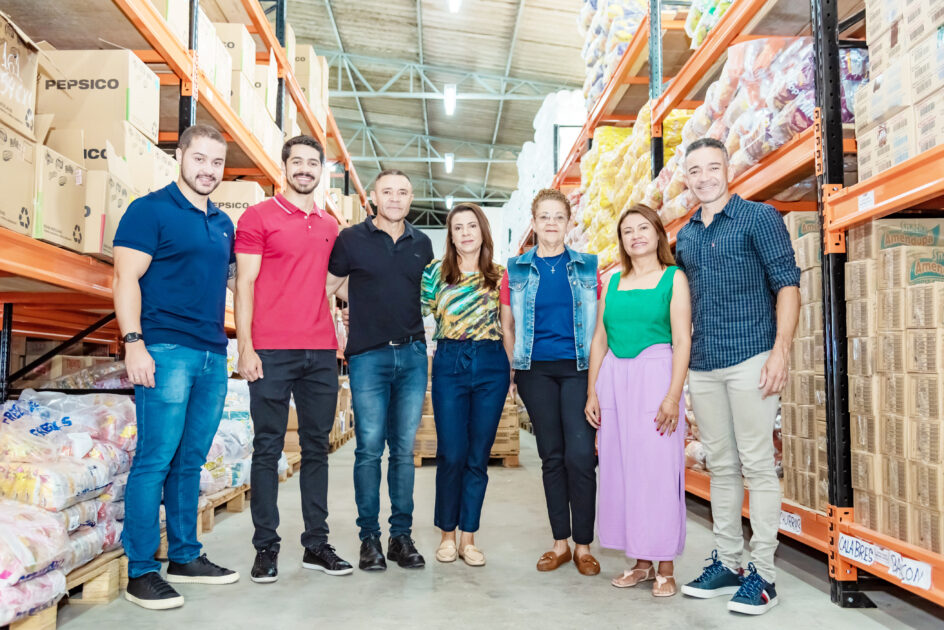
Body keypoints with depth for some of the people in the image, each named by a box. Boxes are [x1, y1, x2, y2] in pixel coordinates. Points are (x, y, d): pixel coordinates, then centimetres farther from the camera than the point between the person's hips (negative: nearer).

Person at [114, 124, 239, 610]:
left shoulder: (223, 224, 18)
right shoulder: (151, 210, -2)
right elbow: (126, 279, -8)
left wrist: (227, 346, 17)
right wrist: (134, 343, -16)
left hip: (213, 356, 7)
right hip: (167, 351, -6)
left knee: (190, 461, 12)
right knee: (155, 460, -4)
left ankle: (184, 556, 23)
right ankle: (141, 571, 6)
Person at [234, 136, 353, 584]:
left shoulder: (330, 226, 16)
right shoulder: (258, 217, 2)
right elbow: (245, 284, -3)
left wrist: (337, 335, 11)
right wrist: (245, 347, -11)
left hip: (321, 352, 5)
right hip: (271, 352, -5)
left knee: (316, 448, 9)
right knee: (268, 449, 2)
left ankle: (316, 545, 19)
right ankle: (266, 547, 13)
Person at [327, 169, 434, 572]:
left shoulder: (422, 244, 11)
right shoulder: (351, 239, 1)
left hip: (412, 354, 3)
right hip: (368, 356, -3)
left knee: (404, 449, 6)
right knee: (369, 448, 0)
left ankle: (401, 535, 16)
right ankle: (370, 537, 12)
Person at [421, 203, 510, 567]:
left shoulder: (500, 276, 9)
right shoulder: (436, 271, 6)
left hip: (491, 364, 1)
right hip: (449, 364, -1)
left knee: (478, 455, 5)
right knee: (451, 454, -1)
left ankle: (469, 537, 17)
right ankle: (447, 534, 17)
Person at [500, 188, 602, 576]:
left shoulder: (587, 267, 6)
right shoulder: (516, 270, 7)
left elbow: (601, 323, 7)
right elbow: (507, 326, 12)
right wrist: (517, 370, 6)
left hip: (578, 369, -1)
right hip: (536, 370, 1)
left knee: (580, 455, -8)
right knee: (551, 456, 8)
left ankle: (583, 545, 8)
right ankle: (560, 542, 19)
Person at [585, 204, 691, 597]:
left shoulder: (673, 278, 2)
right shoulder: (614, 281, 14)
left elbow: (682, 341, -5)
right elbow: (599, 340, 13)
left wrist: (673, 395, -14)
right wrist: (592, 391, 6)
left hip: (655, 375, -4)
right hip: (614, 379, 5)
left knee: (657, 469, -3)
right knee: (621, 470, 7)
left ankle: (665, 567, 10)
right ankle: (640, 562, 20)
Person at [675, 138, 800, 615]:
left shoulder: (759, 218, 0)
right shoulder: (685, 237, 16)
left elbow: (787, 284, -5)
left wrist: (781, 350, -15)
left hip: (750, 359, -5)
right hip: (702, 366, 6)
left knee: (757, 465, -3)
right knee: (721, 467, 11)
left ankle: (762, 574, 7)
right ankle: (726, 563, 21)